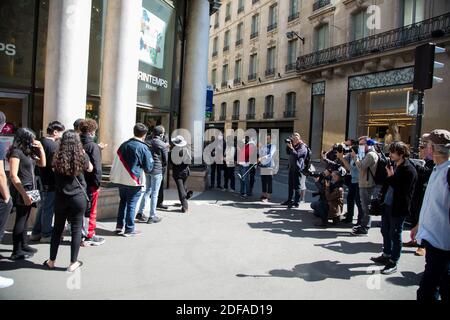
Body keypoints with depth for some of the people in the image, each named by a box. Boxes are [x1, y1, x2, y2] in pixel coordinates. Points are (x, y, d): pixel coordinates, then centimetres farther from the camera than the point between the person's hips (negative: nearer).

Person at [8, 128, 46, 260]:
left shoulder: (28, 152, 10)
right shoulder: (16, 152, -13)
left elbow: (42, 164, 17)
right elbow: (13, 176, -18)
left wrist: (41, 148, 5)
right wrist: (24, 194, -21)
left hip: (30, 190, 8)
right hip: (22, 191, -8)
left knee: (25, 219, 16)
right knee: (20, 221, -2)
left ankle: (23, 246, 27)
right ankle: (16, 252, 6)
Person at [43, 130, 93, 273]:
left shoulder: (57, 157, -6)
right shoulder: (82, 156, -9)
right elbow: (90, 169, 10)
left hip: (60, 197, 2)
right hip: (78, 197, -2)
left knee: (57, 228, 15)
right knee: (76, 229, 6)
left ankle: (52, 261, 26)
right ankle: (73, 263, 12)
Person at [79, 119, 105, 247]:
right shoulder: (93, 146, -15)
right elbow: (96, 167, -19)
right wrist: (98, 183, -11)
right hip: (90, 184, -6)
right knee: (90, 211, 4)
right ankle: (89, 237, 11)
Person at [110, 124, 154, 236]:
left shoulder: (124, 145, 5)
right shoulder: (143, 148, -12)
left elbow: (116, 162, 10)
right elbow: (148, 168, -5)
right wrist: (150, 157, 10)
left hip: (121, 180, 6)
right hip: (134, 181, -5)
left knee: (123, 202, 19)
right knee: (131, 205, 4)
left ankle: (119, 226, 25)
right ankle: (129, 229, 11)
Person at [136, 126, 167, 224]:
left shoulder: (147, 143, 7)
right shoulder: (163, 145, -8)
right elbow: (165, 160, -4)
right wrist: (163, 167, 13)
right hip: (157, 170, -6)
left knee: (147, 190, 18)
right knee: (154, 193, 1)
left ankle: (140, 213, 17)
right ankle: (152, 216, 8)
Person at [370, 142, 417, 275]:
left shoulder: (409, 170, -16)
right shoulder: (393, 165, 7)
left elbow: (403, 191, -22)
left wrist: (392, 177, -20)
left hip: (398, 208, -8)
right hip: (387, 204, 8)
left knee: (395, 235, 3)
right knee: (385, 231, 19)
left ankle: (393, 263, 16)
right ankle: (386, 255, 37)